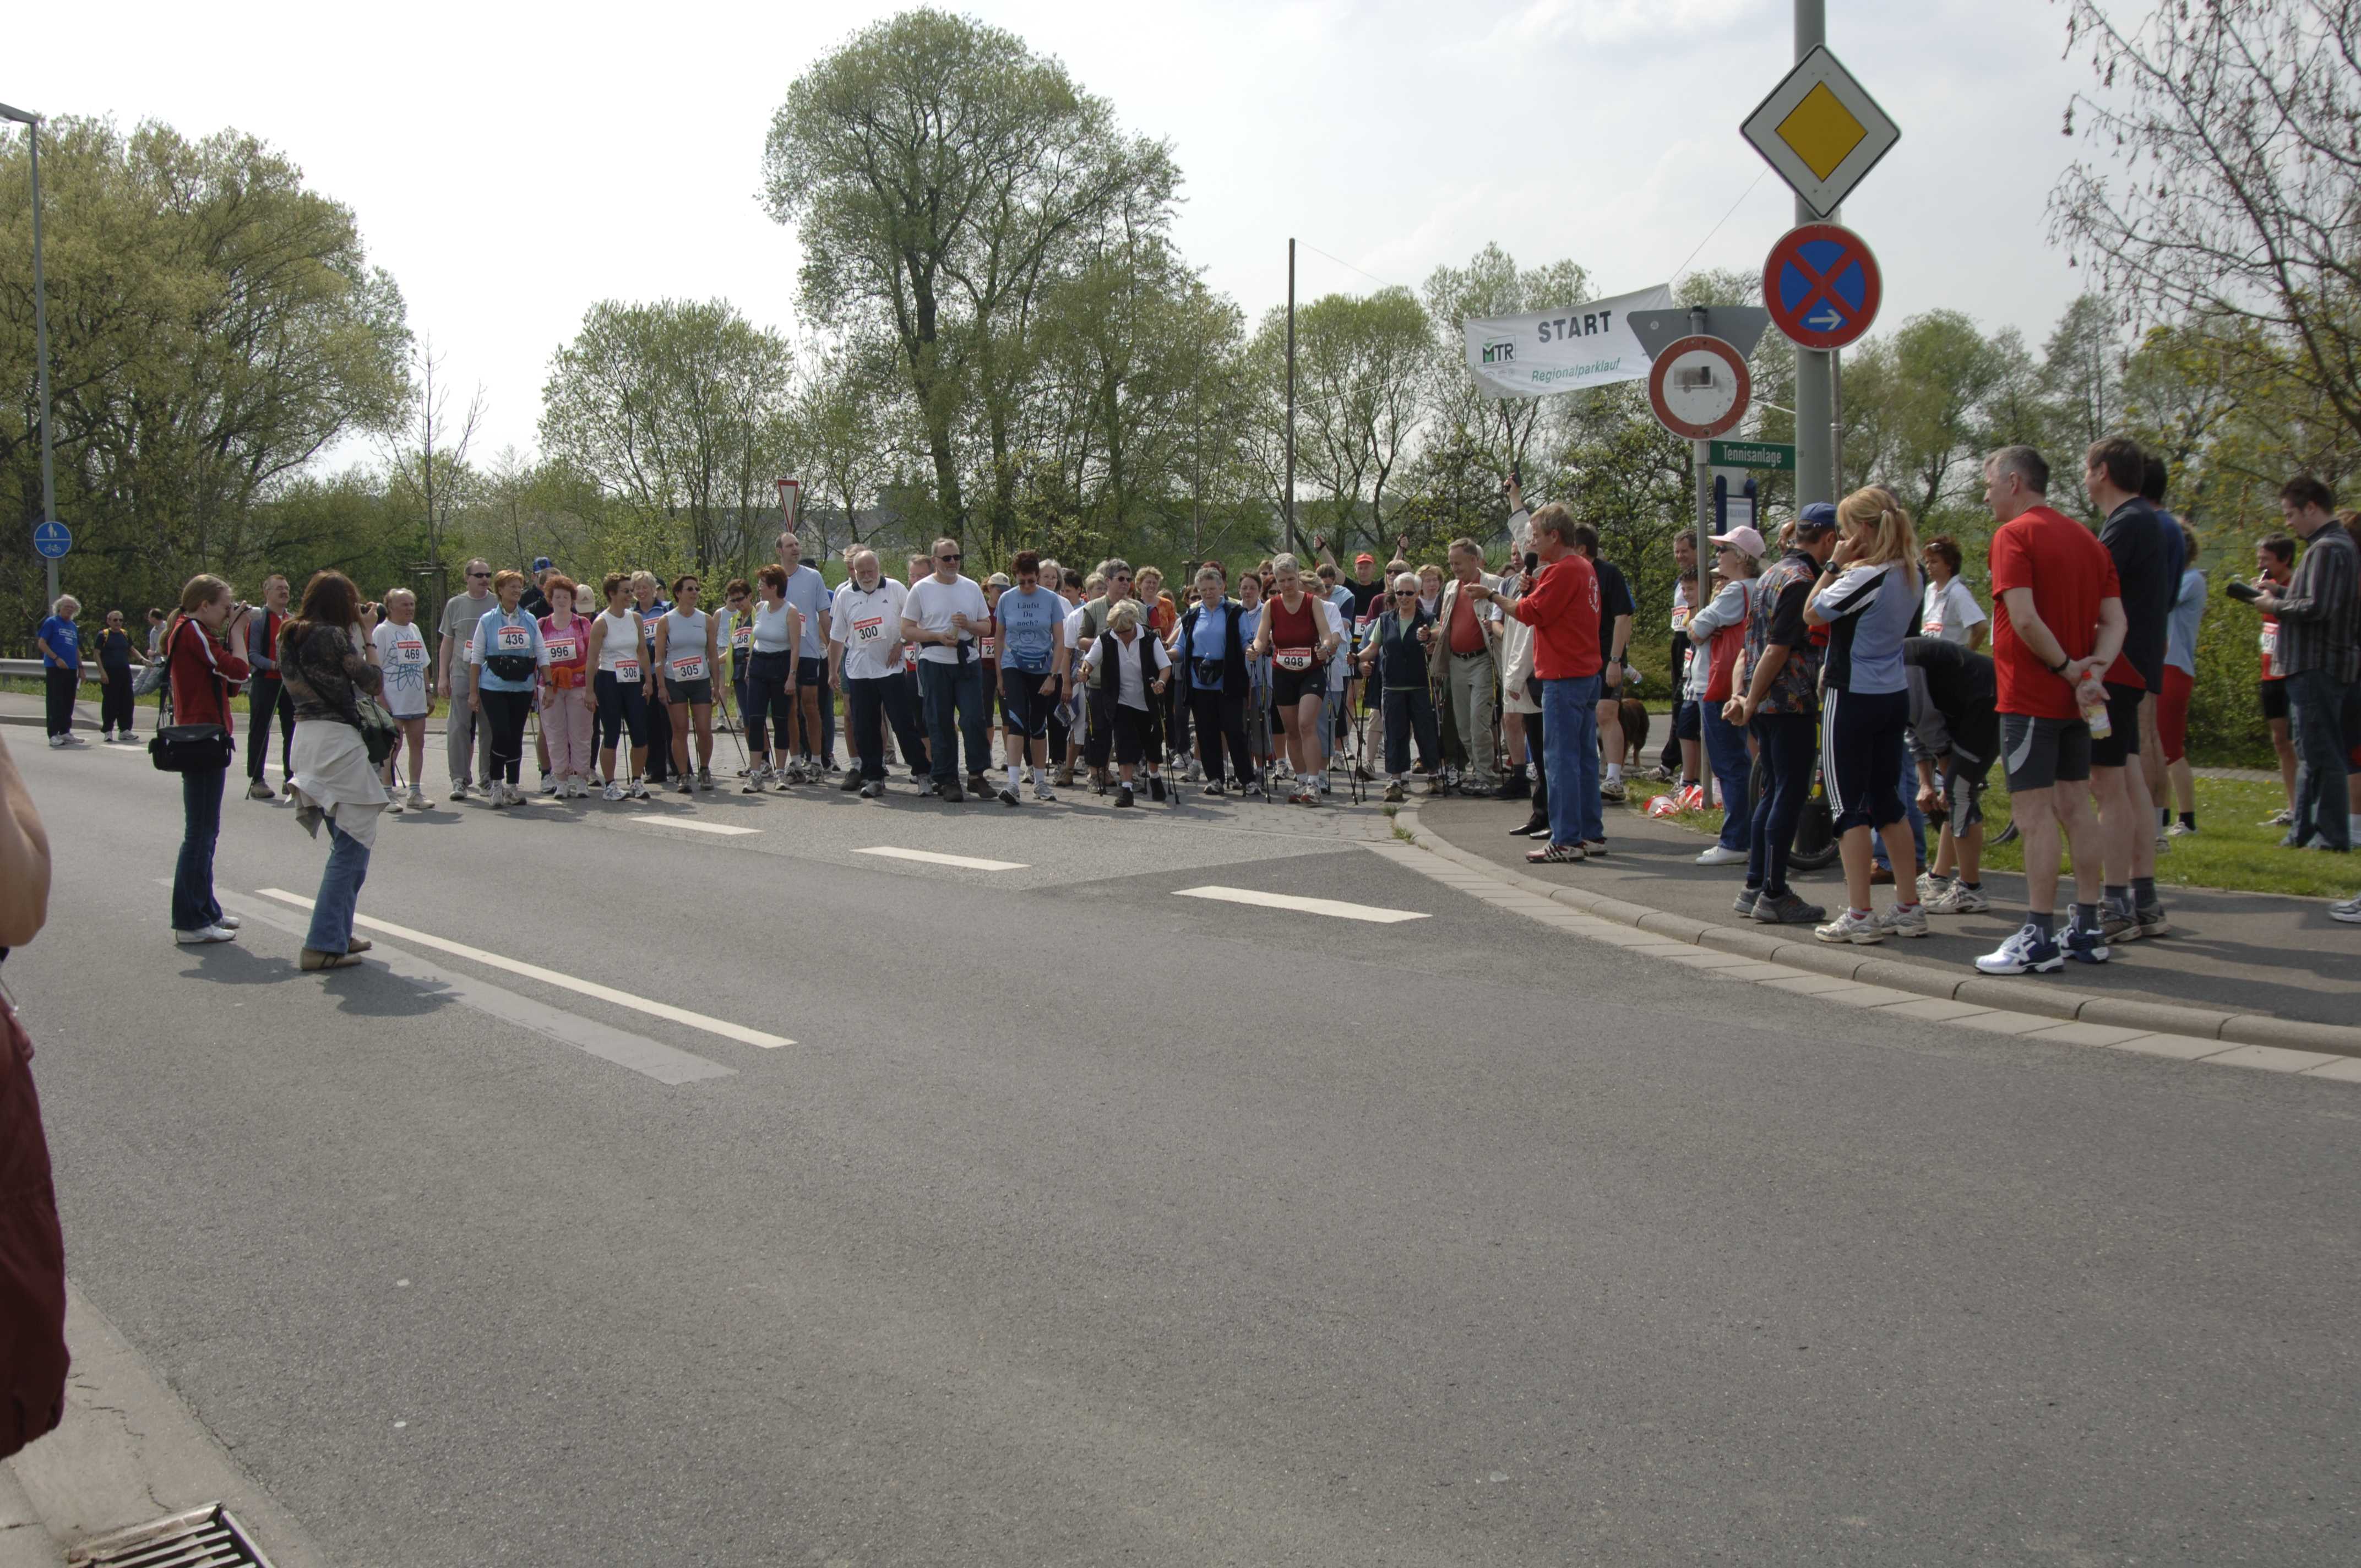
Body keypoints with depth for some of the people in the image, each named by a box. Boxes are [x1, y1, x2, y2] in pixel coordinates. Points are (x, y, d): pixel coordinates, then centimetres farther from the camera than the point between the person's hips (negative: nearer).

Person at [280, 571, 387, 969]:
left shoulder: (290, 637, 12)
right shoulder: (333, 637, -12)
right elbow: (373, 682, -6)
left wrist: (356, 632, 17)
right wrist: (368, 635, 4)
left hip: (308, 738, 9)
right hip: (337, 742, -9)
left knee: (346, 844, 21)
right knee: (352, 846, -5)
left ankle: (337, 933, 25)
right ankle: (323, 945, -9)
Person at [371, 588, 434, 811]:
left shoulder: (414, 629, 15)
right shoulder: (382, 631, -6)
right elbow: (375, 668, -11)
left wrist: (428, 693, 16)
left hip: (416, 700, 7)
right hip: (393, 701, -7)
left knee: (418, 743, 7)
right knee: (393, 745, -5)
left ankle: (415, 793, 14)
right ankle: (387, 794, 2)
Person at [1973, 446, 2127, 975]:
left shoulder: (2015, 535, -11)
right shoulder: (2088, 539, 14)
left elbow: (2024, 618, -22)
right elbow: (2115, 620, 7)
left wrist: (2068, 668, -12)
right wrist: (2091, 671, -7)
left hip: (2029, 697, -8)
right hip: (2074, 699, 8)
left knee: (2035, 813, -6)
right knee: (2074, 807, 12)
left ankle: (2039, 939, -5)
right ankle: (2087, 931, 16)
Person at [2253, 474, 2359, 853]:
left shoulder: (2327, 549, -17)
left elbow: (2316, 607, -25)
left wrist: (2275, 606, -10)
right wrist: (2279, 593, 9)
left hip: (2318, 667, -11)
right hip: (2315, 665, 11)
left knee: (2321, 753, -6)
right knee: (2311, 753, 13)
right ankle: (2305, 830, 18)